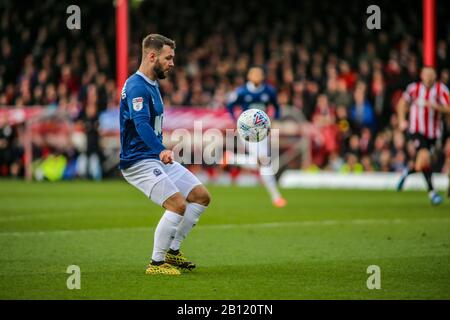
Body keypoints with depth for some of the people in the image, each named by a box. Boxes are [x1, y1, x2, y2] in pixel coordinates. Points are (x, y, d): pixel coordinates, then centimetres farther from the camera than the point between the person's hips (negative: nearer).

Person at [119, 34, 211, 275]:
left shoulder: (151, 85, 15)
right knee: (178, 204, -23)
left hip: (158, 157, 10)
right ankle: (156, 264, -11)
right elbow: (141, 123, -34)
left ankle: (172, 252, 14)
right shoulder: (136, 87, -18)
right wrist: (161, 151, -48)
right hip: (139, 162, -10)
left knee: (201, 196, 6)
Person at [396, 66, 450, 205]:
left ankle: (407, 172, 46)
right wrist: (402, 120, 5)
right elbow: (402, 102, 14)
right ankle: (431, 191, -15)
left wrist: (436, 106, -31)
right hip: (417, 130, -2)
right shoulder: (414, 88, -4)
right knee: (425, 158, -23)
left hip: (433, 132, 2)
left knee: (421, 164, 11)